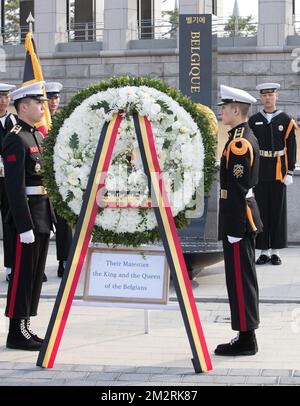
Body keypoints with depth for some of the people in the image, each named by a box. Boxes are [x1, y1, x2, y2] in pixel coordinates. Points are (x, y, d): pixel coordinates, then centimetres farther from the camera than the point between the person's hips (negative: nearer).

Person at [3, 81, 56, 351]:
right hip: (27, 217, -9)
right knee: (22, 275, -4)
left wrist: (53, 216, 18)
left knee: (36, 275, 12)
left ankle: (25, 328, 20)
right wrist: (25, 226, -22)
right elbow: (15, 187, -19)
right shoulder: (15, 140, -13)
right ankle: (17, 333, 1)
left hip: (43, 217, 9)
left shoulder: (38, 136, 16)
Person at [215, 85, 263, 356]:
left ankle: (246, 339, -1)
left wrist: (233, 229, -21)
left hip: (238, 220, -10)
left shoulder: (239, 143, -17)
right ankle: (246, 337, 20)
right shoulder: (246, 138, 14)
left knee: (240, 278, -5)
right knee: (244, 277, 13)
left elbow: (238, 189, -21)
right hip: (244, 217, 10)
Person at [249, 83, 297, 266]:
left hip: (279, 173, -1)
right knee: (261, 210, 2)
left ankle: (276, 252, 10)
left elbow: (291, 148, 0)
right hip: (259, 173, 1)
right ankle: (264, 251, 9)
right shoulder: (253, 121, 5)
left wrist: (290, 172, -5)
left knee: (278, 210, 3)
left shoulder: (286, 120, 1)